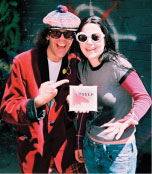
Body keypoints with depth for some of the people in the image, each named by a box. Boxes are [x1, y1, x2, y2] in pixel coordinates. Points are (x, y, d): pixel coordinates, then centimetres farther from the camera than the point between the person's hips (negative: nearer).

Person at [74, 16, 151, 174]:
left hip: (118, 150, -6)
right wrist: (79, 142, 9)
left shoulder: (117, 65, -19)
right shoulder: (82, 66, 0)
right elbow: (84, 107, 8)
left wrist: (125, 122, -37)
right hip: (90, 146, 6)